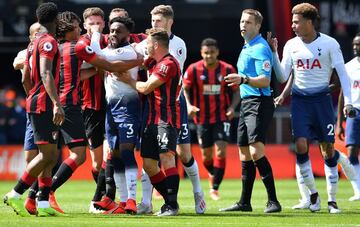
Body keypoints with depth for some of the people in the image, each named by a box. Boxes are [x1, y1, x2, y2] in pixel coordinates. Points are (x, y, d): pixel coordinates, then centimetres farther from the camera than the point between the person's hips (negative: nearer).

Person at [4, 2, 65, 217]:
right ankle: (15, 195, -10)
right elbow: (46, 74, -25)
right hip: (43, 103, -10)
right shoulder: (48, 42, -12)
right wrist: (57, 103, -32)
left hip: (39, 102, 10)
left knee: (51, 155, 7)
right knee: (47, 154, -12)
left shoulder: (40, 41, 18)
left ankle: (43, 203, 3)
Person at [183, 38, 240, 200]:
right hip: (202, 118, 1)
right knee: (206, 155, 11)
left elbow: (236, 91, 3)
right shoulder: (193, 69, -7)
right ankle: (213, 175, 43)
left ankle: (214, 188, -8)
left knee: (221, 152, -15)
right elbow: (185, 89, 3)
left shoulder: (228, 70, -7)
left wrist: (232, 107, -14)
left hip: (222, 117, -1)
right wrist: (189, 105, -14)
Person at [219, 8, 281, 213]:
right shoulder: (246, 48, 19)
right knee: (245, 155, 10)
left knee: (256, 152, -19)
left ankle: (273, 201, -19)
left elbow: (265, 81, -21)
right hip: (246, 102, 10)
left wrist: (244, 79, -33)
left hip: (259, 103, -10)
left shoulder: (260, 48, -11)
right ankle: (245, 203, 16)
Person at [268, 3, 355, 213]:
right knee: (301, 146, -12)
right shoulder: (291, 45, 5)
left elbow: (343, 73, -4)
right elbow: (283, 77, 6)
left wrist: (348, 101, -13)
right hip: (300, 100, 2)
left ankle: (332, 200, 8)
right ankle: (313, 193, 3)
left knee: (328, 149, -1)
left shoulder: (329, 44, -5)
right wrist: (273, 53, -5)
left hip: (322, 99, -2)